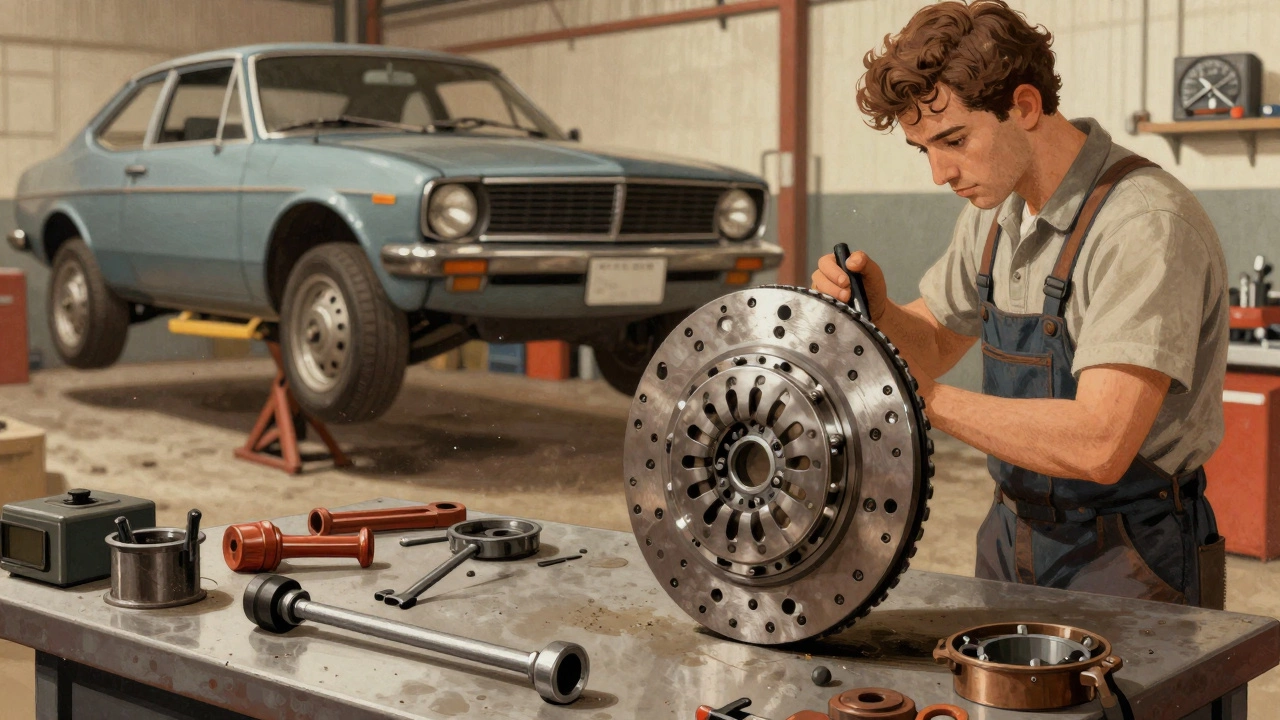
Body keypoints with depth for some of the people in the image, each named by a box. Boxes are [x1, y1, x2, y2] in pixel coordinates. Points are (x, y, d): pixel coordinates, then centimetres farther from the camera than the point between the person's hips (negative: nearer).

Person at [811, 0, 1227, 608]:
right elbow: (932, 347, 15)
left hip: (1125, 562, -7)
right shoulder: (993, 213, 3)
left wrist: (923, 399, -27)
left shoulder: (1146, 223, -23)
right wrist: (876, 313, -7)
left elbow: (1099, 446, -31)